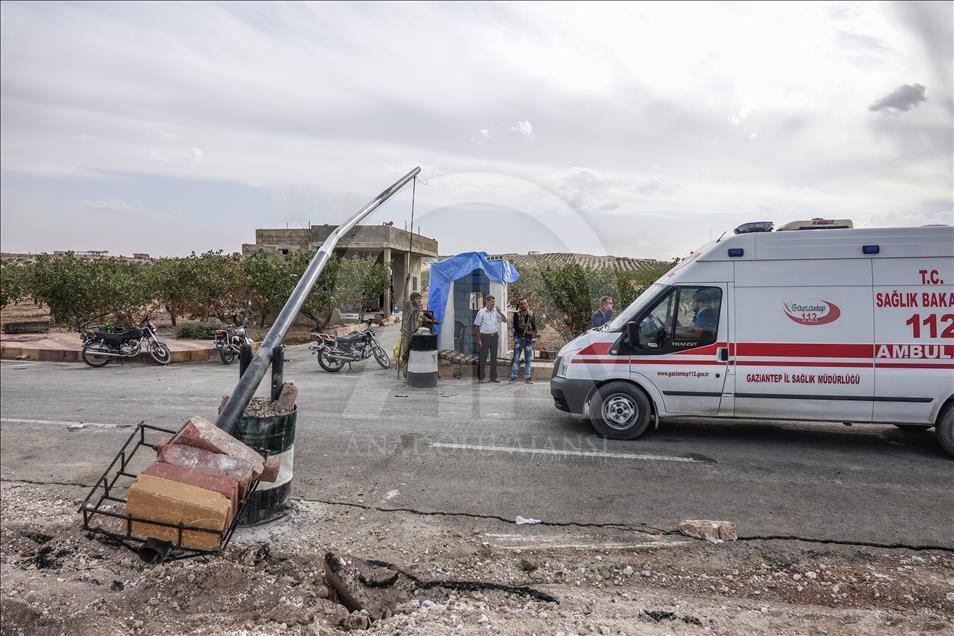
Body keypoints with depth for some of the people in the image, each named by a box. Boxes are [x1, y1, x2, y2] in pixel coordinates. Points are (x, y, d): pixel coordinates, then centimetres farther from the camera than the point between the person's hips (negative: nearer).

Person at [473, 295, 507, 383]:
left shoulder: (496, 312, 9)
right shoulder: (481, 312, -2)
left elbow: (505, 320, 7)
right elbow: (477, 326, -2)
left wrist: (500, 312, -8)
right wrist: (478, 339, -8)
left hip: (494, 336, 4)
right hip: (485, 337, -4)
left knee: (494, 357, 7)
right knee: (482, 357, -2)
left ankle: (493, 377, 14)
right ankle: (480, 377, 4)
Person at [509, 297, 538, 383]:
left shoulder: (531, 314, 9)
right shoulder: (516, 314, 1)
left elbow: (534, 327, 5)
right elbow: (515, 327, -7)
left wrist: (534, 333, -17)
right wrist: (526, 332, -17)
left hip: (529, 339, 2)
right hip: (519, 338, -2)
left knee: (528, 359, 5)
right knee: (516, 358, -3)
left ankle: (528, 377, 8)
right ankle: (514, 376, 2)